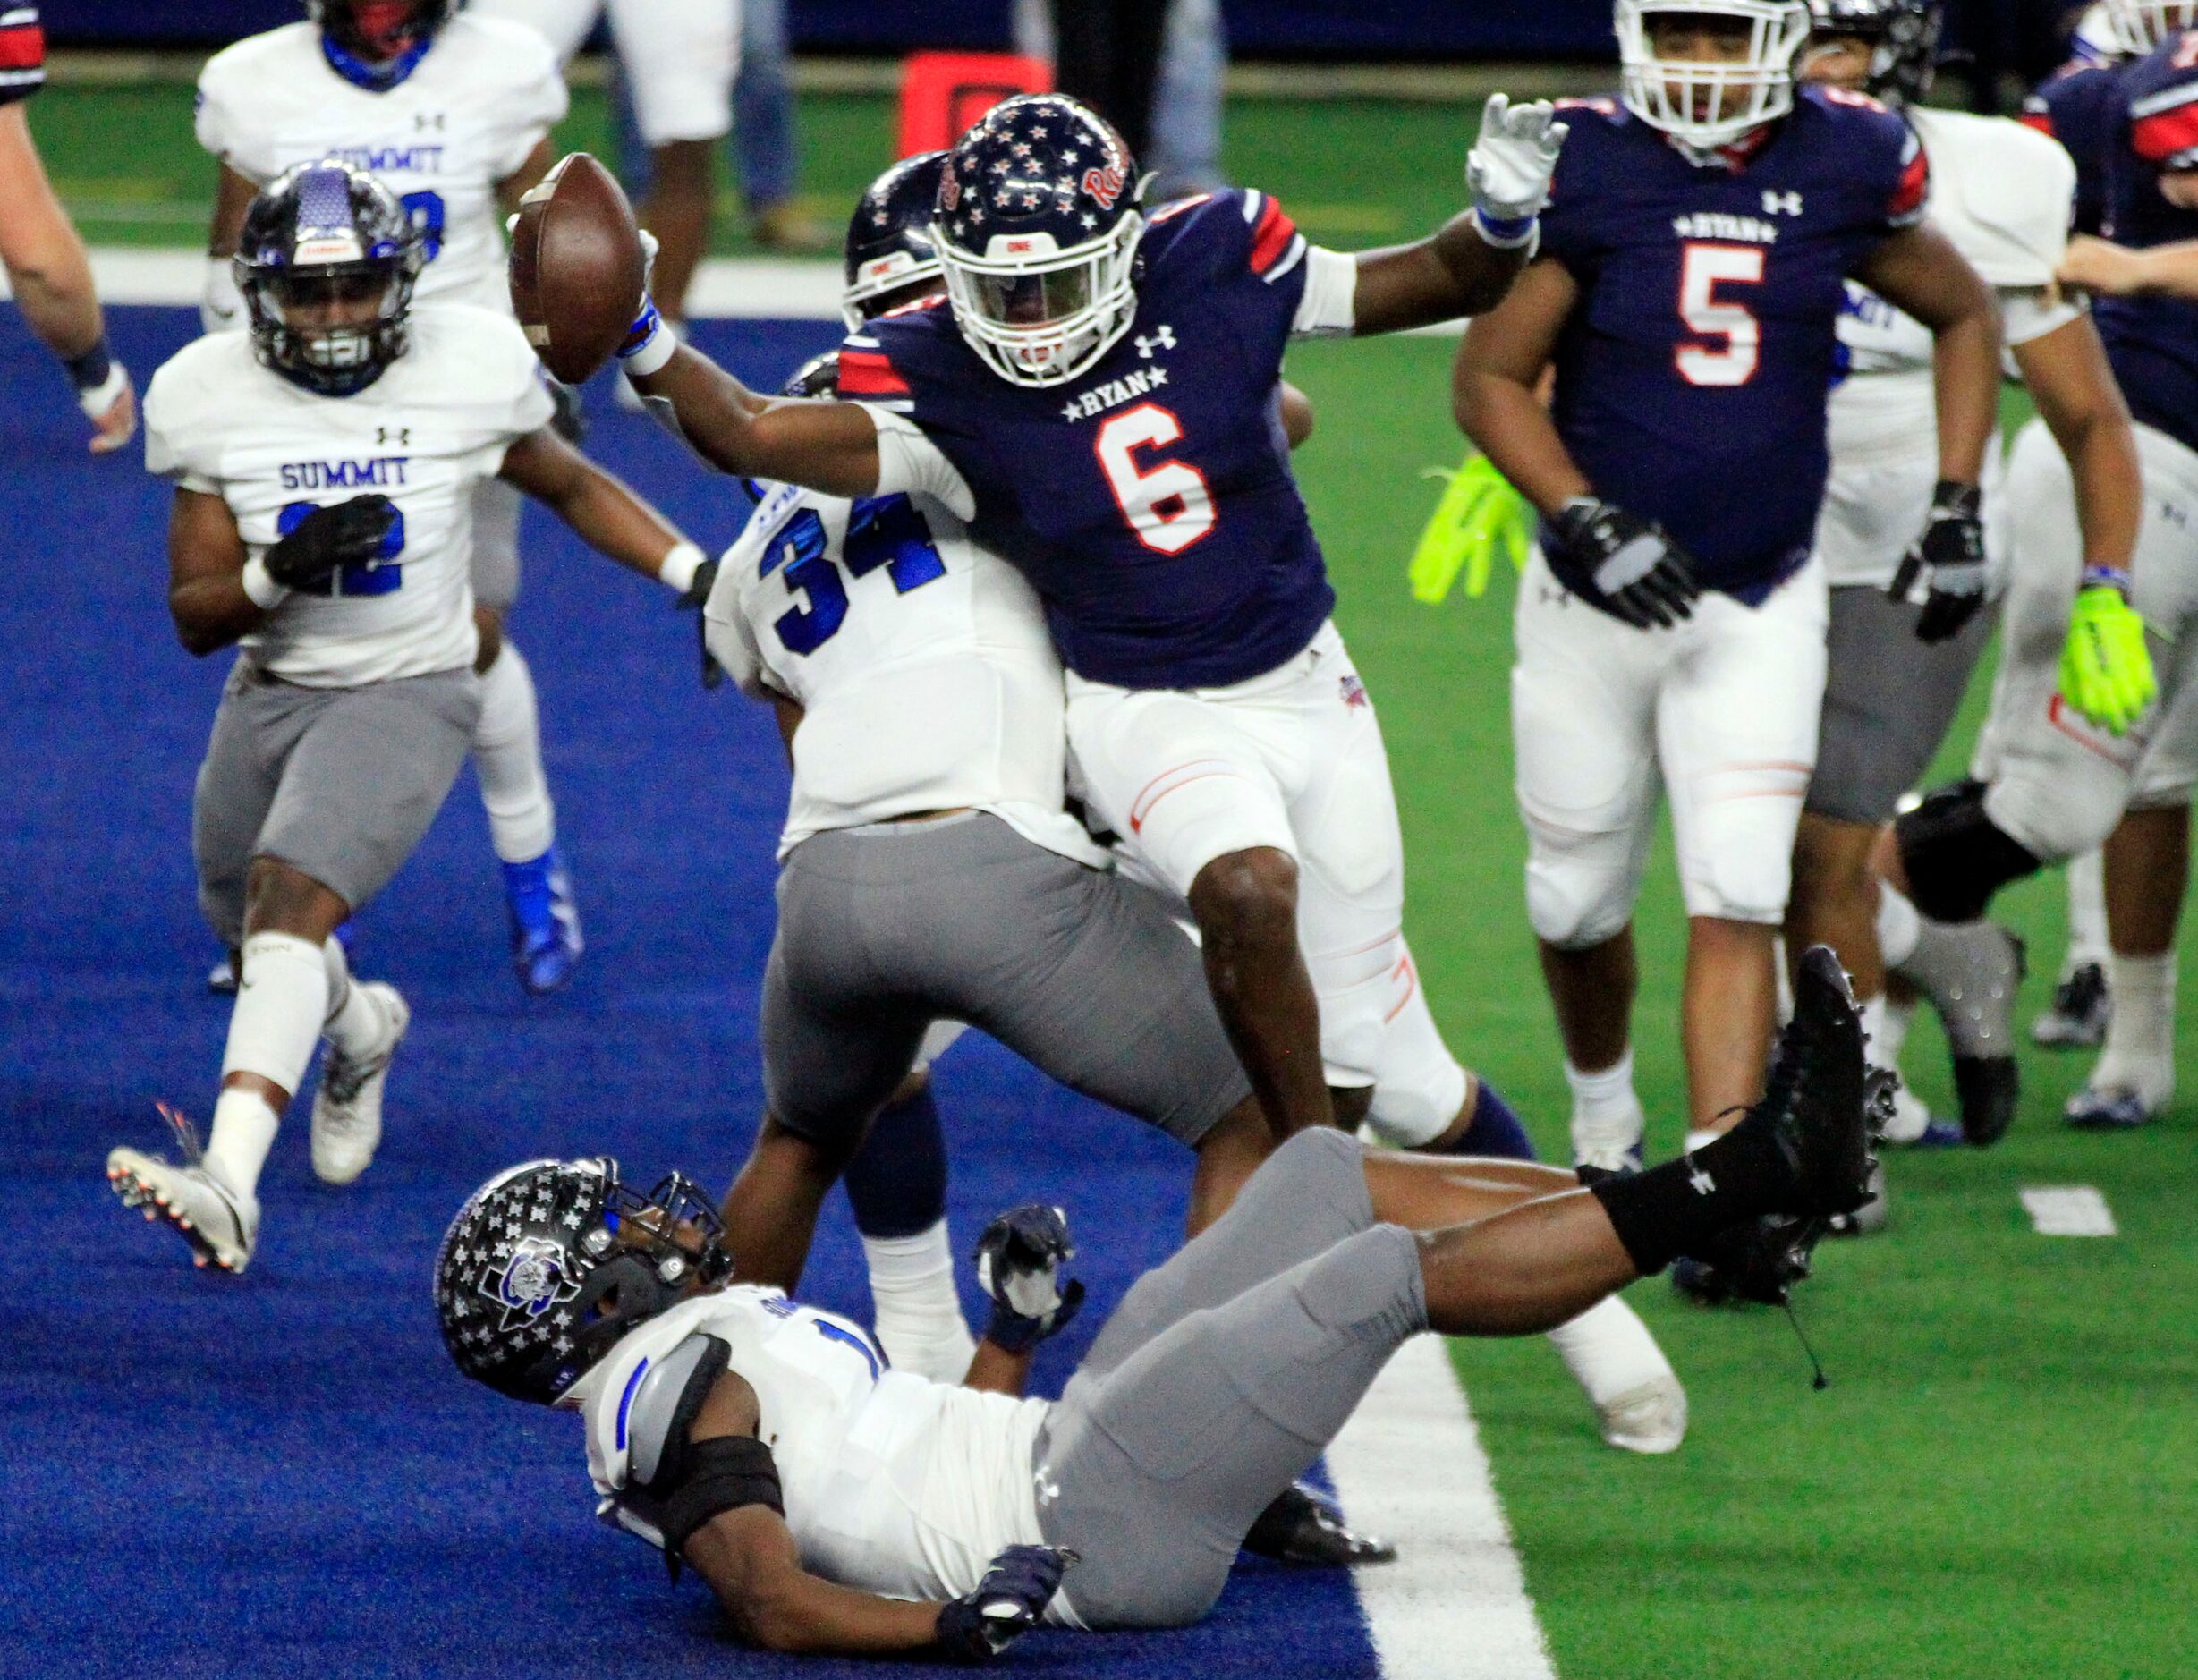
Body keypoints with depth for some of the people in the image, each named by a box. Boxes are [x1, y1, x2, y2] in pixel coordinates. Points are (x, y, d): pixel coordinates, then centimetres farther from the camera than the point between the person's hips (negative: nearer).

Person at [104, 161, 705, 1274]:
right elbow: (195, 615, -5)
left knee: (289, 899, -26)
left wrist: (699, 575, -3)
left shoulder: (471, 368, -12)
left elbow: (572, 489, 7)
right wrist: (278, 572, -26)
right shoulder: (211, 399, -8)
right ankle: (358, 1028, 59)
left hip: (406, 692, -4)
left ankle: (231, 1184, -38)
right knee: (257, 935, 22)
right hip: (271, 691, 4)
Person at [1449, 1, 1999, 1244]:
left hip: (1764, 605, 0)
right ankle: (1604, 1119, 41)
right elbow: (1490, 377, -6)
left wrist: (1957, 508, 4)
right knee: (1580, 900, 13)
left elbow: (1966, 315, 13)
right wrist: (1582, 520, -20)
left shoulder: (1842, 166, -5)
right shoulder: (1587, 166, -11)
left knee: (1739, 901, -13)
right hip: (1600, 596, 0)